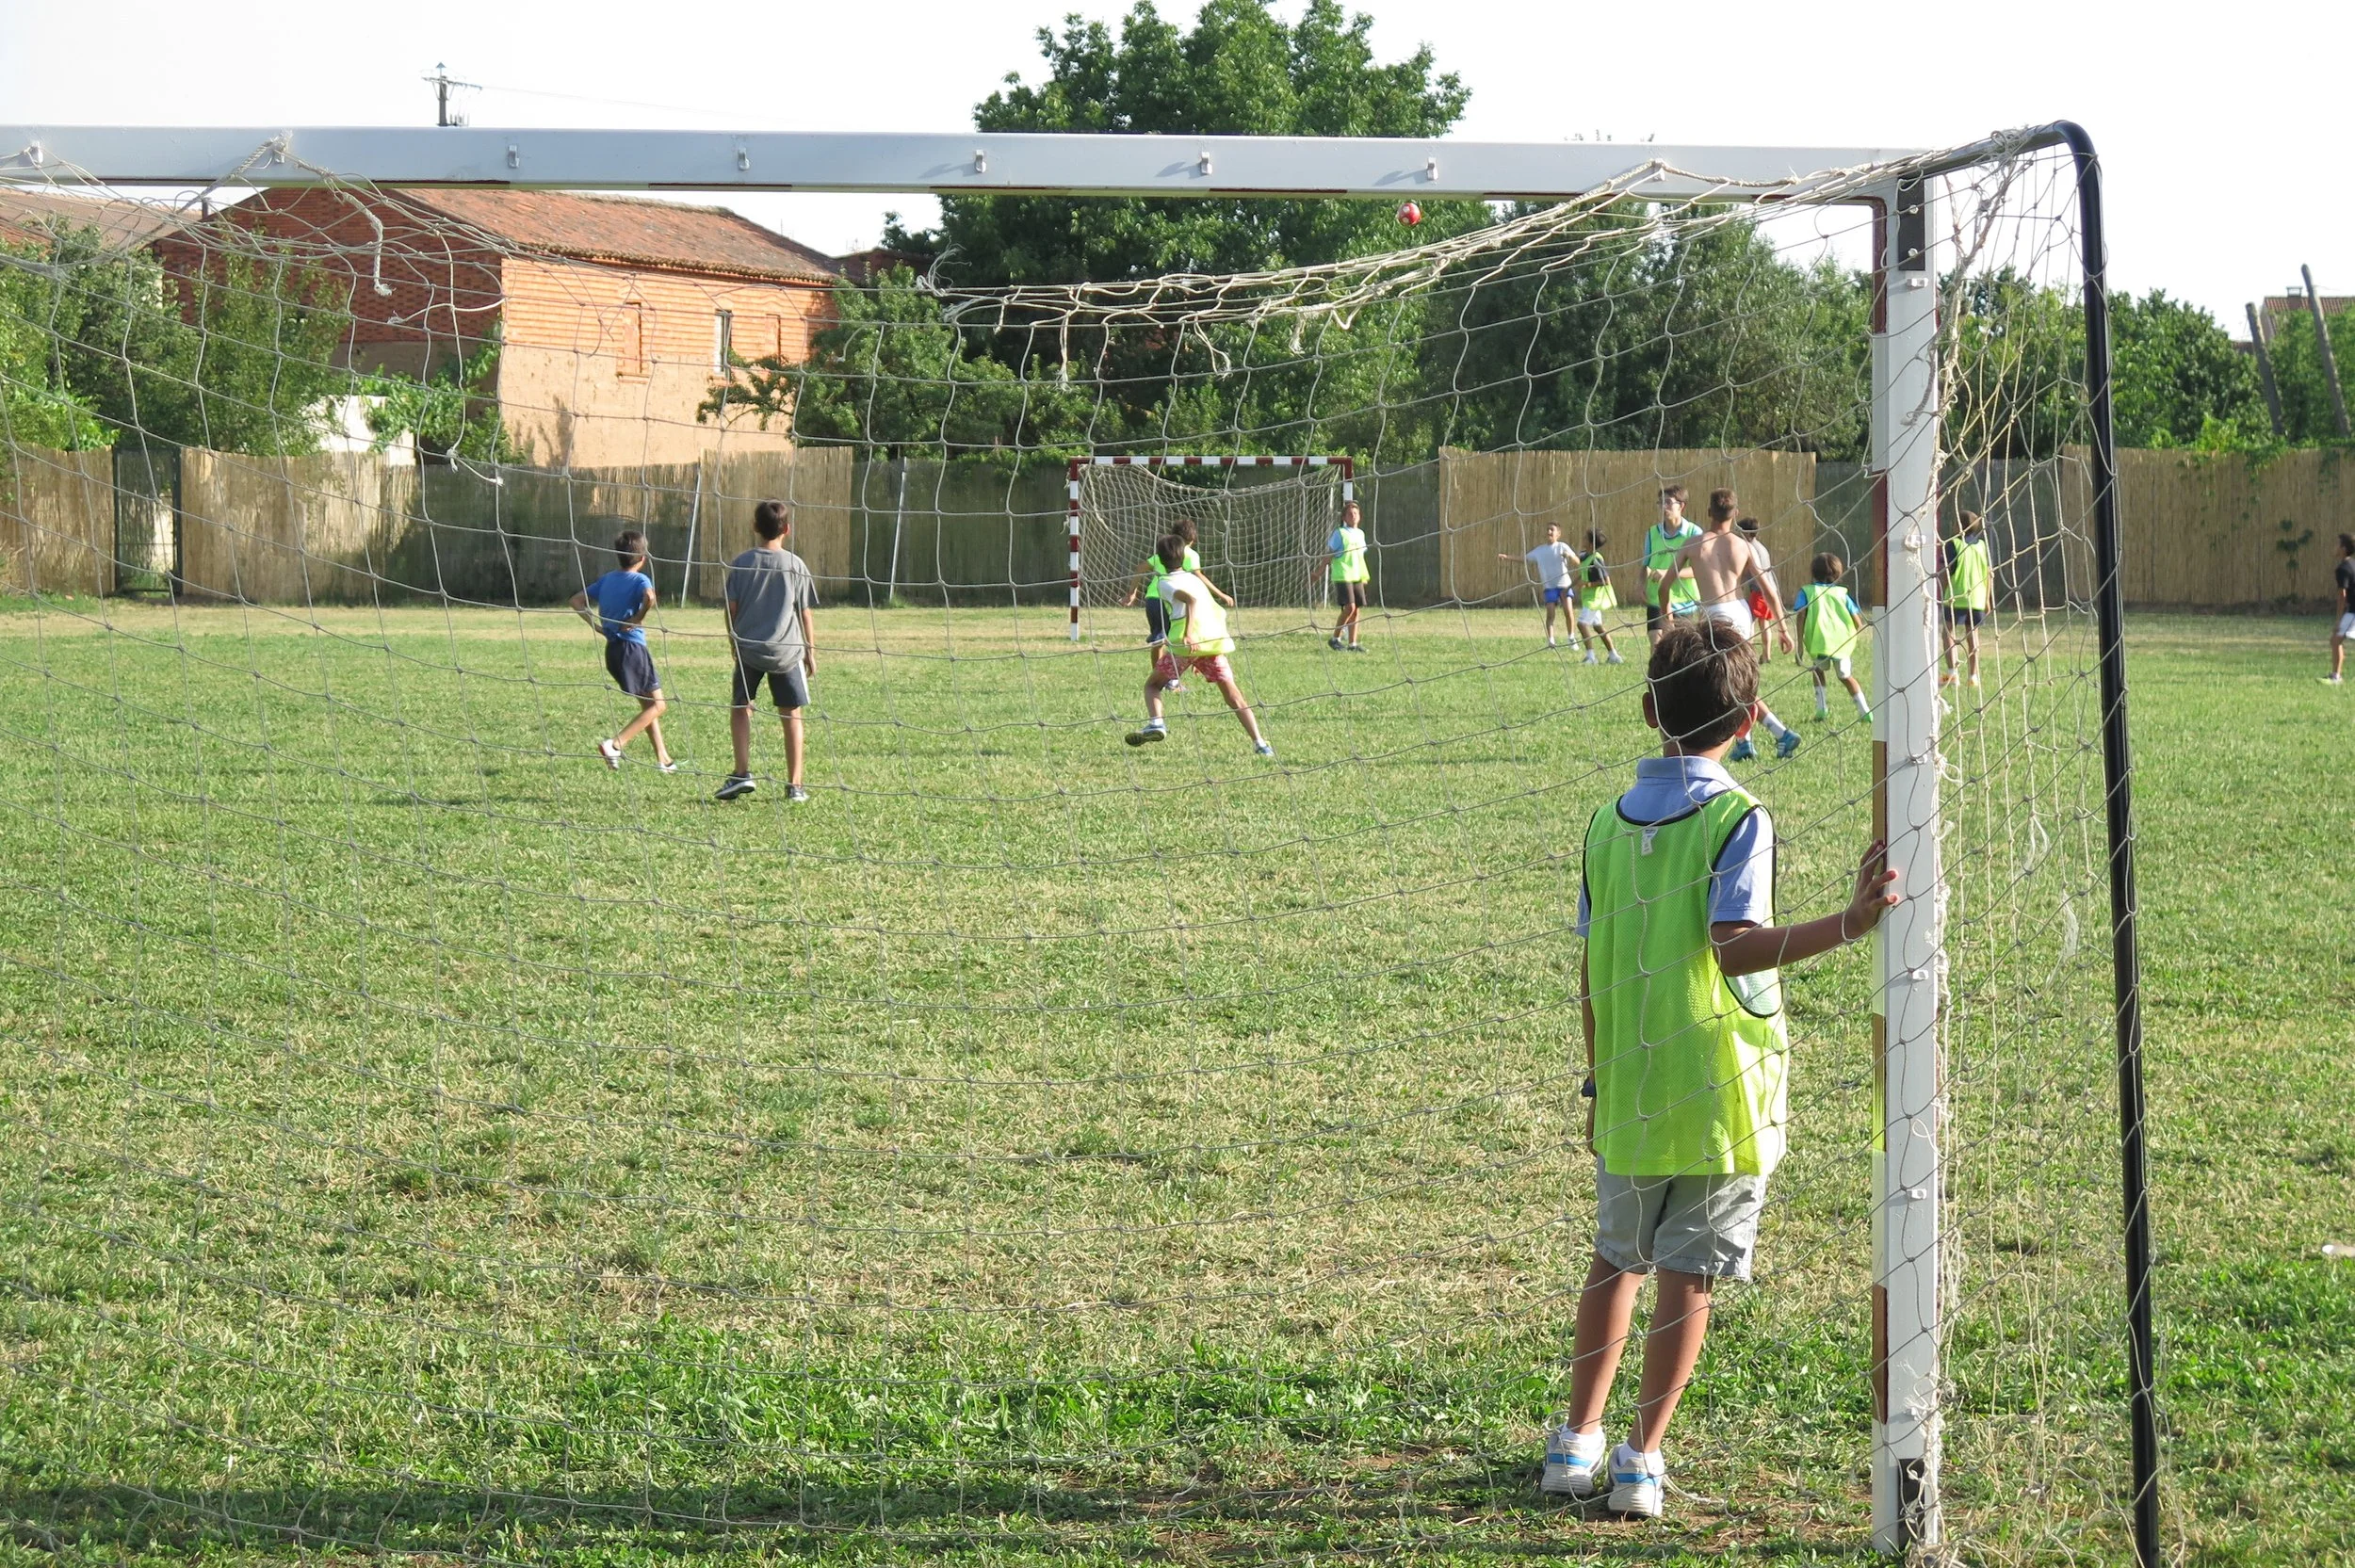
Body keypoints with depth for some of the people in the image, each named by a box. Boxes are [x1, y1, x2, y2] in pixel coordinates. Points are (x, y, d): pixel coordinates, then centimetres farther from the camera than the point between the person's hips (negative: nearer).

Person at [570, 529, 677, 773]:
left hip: (612, 649, 8)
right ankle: (615, 745, -16)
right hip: (633, 648, -8)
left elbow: (577, 601, 12)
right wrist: (638, 619, -15)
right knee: (657, 704, 0)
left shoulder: (607, 580, 11)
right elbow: (650, 598, -32)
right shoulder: (640, 579, -9)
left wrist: (597, 626, 7)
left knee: (647, 704, 19)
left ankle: (663, 759, 20)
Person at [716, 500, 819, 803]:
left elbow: (731, 609, 2)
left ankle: (742, 772, 1)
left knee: (740, 708, 14)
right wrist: (811, 653, 12)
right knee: (791, 715, 8)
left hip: (748, 649, 0)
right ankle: (794, 785, 7)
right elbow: (805, 615, 1)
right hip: (787, 651, 0)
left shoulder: (742, 563, -1)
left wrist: (734, 643, 16)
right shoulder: (795, 565, -2)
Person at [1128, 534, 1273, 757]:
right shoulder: (1194, 579, 27)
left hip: (1185, 643, -5)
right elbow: (1219, 613, 31)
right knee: (1233, 697, 7)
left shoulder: (1167, 582, 7)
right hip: (1215, 640, 5)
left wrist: (1189, 634, -26)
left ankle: (1155, 722, -13)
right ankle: (1259, 742, -7)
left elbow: (1191, 599, -14)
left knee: (1153, 685, 14)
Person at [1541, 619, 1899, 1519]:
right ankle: (1641, 1460, 6)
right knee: (1688, 1274, 4)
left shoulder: (1611, 820, 4)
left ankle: (1578, 1442, 23)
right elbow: (1735, 945, -25)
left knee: (1617, 1259, 19)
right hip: (1718, 1096, -5)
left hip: (1629, 1095, 5)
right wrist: (1850, 924, -33)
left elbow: (1592, 970, 7)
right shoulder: (1737, 819, -12)